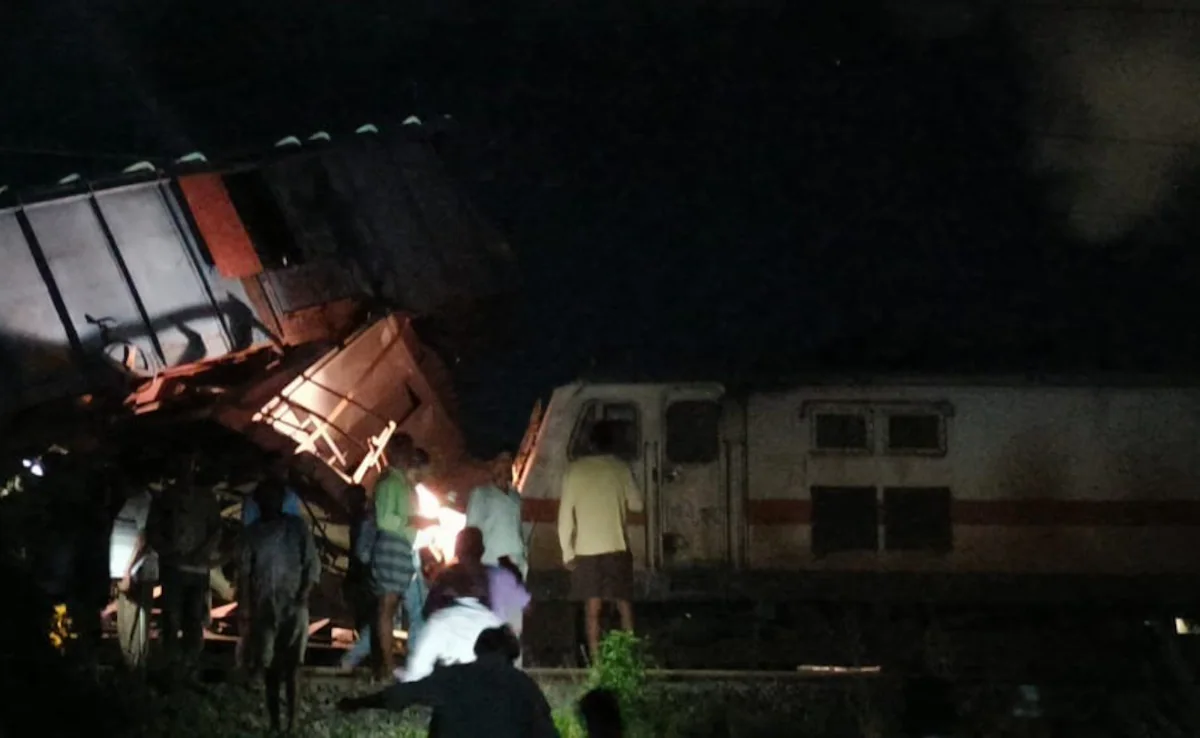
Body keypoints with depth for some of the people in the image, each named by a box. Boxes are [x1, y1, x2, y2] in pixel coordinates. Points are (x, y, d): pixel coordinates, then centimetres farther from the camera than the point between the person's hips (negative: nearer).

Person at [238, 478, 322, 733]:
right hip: (264, 606, 2)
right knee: (269, 663, 3)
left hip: (293, 605, -2)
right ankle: (274, 719, 9)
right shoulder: (253, 531, 8)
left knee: (291, 662, -8)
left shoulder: (297, 526, 2)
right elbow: (244, 569, 7)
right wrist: (246, 605, -1)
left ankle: (292, 718, -7)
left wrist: (304, 594, -12)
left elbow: (313, 563, 0)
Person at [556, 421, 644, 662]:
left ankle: (596, 661, 0)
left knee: (592, 609, 3)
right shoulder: (620, 468, 0)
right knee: (624, 606, 8)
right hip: (616, 547, 0)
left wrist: (567, 551, 3)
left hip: (585, 550, 0)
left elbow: (565, 513, -2)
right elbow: (637, 504, 10)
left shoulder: (574, 469, 0)